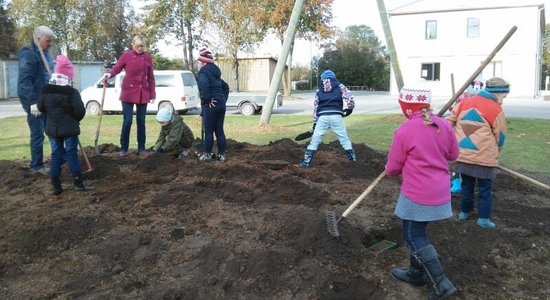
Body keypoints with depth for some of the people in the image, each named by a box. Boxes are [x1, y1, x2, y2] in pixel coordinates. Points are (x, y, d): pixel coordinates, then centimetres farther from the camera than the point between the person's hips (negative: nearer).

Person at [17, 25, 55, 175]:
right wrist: (33, 102, -25)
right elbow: (25, 81, -21)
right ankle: (36, 165, 6)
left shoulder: (44, 53, 15)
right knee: (38, 133, -3)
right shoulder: (28, 54, -14)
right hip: (34, 100, -9)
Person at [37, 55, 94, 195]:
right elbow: (80, 110, -15)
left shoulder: (46, 90, 1)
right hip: (69, 129, -4)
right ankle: (78, 183, 5)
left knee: (56, 155, 10)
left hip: (52, 129, 4)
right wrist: (75, 119, 5)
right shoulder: (72, 92, -14)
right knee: (72, 154, 2)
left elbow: (40, 107, 10)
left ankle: (56, 186, 10)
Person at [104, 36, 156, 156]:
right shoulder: (126, 55, 0)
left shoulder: (148, 58, 6)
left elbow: (150, 78, 8)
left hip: (143, 94, 2)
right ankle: (124, 148, 6)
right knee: (127, 121, -5)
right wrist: (110, 74, -26)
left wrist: (153, 95, 5)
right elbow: (116, 68, -3)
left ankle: (141, 148, 16)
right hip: (128, 92, -2)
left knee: (141, 122, 8)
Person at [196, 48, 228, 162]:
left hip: (211, 105, -8)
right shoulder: (215, 72, 20)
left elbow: (203, 85, -28)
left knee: (208, 131, 0)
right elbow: (225, 87, 28)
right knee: (219, 130, 10)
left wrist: (206, 100, -19)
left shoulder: (204, 72, -8)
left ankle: (207, 154, 6)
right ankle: (222, 154, 13)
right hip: (221, 104, 8)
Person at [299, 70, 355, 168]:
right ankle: (353, 159, 15)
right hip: (336, 116, -1)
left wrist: (315, 122, 21)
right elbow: (349, 97, -2)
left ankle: (306, 162, 6)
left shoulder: (319, 90, 21)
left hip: (322, 117, 1)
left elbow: (315, 107, 18)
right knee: (344, 139, 10)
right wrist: (349, 108, 15)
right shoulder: (339, 86, 15)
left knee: (315, 140, 7)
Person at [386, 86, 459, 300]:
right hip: (440, 192, 7)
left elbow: (393, 168, -8)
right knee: (417, 232, 21)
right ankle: (416, 272, 34)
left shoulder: (404, 130, -17)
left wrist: (390, 170, 15)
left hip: (417, 194, -7)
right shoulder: (444, 125, 0)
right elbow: (453, 154, 14)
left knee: (414, 236, 5)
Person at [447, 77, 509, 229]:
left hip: (463, 154, 5)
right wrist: (495, 152, 19)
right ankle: (484, 218, 12)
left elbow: (449, 121, 9)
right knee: (485, 188, 7)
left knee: (466, 185, 18)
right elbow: (500, 137, 2)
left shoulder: (465, 102, 10)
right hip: (483, 157, -5)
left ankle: (464, 212, 28)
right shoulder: (496, 110, -5)